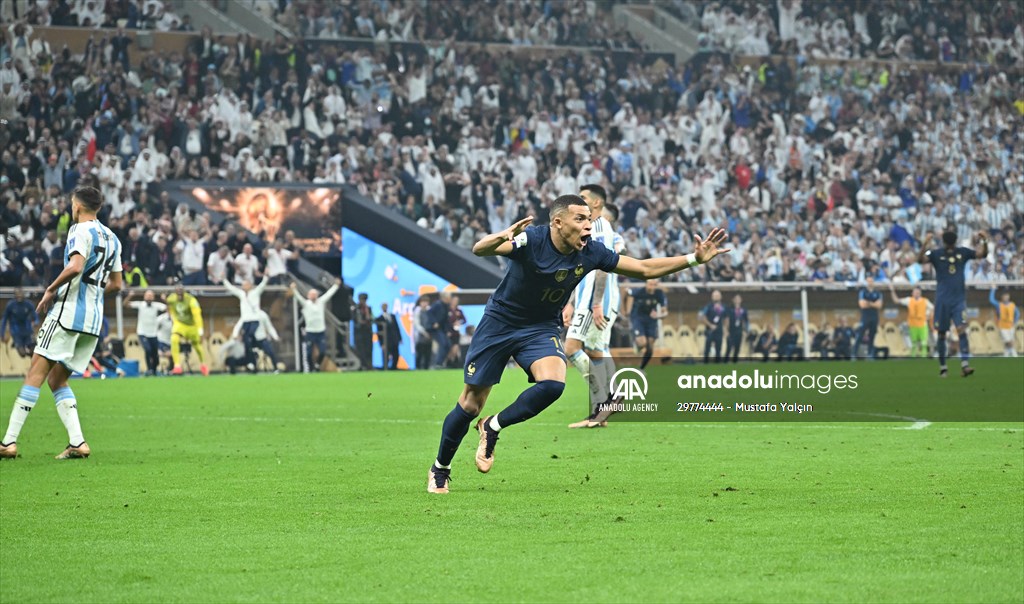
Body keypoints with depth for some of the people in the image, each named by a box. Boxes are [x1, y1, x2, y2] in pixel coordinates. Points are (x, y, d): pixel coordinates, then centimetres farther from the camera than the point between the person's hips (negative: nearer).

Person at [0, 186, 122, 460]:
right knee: (57, 380, 12)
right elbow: (115, 284, 24)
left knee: (36, 374, -9)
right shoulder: (112, 238, 19)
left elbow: (75, 267, -23)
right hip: (94, 319, 8)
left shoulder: (81, 230, -6)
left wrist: (50, 291, -12)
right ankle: (77, 442, -3)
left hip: (68, 312, -8)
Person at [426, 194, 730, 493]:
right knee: (470, 404, 0)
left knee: (553, 384, -27)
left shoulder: (590, 254, -13)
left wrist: (694, 259, -12)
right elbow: (479, 250, -40)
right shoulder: (531, 240, -26)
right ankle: (440, 469, 22)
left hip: (541, 329, 3)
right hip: (499, 323, -3)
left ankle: (492, 427, -5)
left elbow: (644, 268, -4)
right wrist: (501, 237, -63)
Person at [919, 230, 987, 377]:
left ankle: (965, 365, -22)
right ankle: (942, 367, 16)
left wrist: (984, 242, -16)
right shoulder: (936, 254, -3)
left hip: (959, 299, 1)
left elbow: (982, 254, 3)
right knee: (941, 333, 4)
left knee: (962, 329, -15)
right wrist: (925, 244, -36)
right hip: (942, 300, -1)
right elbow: (921, 259, -19)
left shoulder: (962, 252, 4)